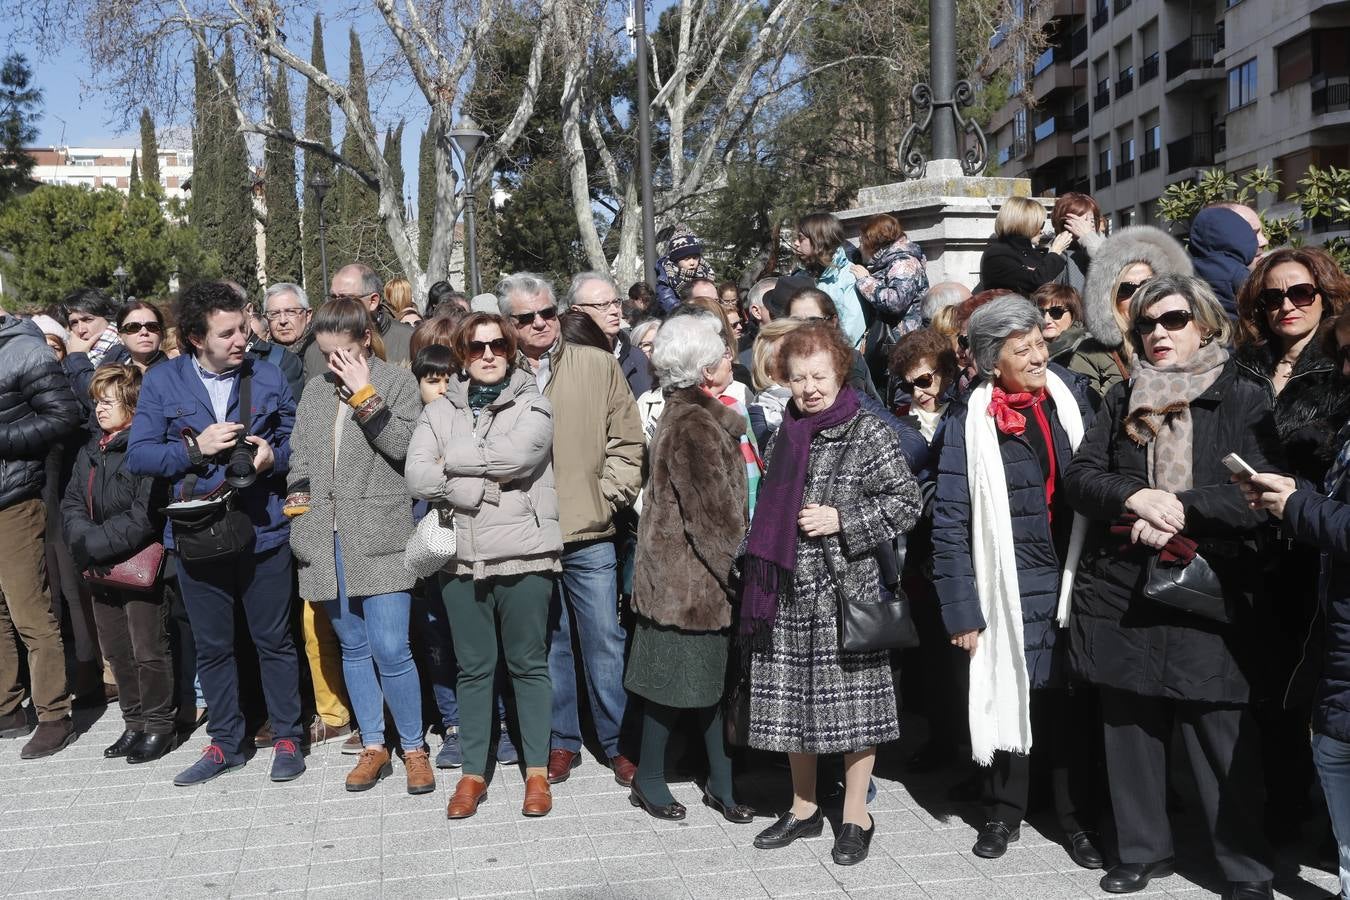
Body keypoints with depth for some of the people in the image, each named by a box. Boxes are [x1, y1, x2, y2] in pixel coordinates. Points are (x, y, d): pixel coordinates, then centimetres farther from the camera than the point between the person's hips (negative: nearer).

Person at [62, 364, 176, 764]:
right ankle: (134, 723, 29)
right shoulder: (89, 453, 12)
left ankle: (158, 726, 15)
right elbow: (71, 505, 9)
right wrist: (85, 541, -10)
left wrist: (95, 544, -19)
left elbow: (145, 516, -21)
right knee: (116, 651, 16)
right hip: (101, 569, 8)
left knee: (149, 651, 1)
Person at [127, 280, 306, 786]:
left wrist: (274, 455, -14)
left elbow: (296, 440, 7)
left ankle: (287, 738, 22)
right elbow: (138, 456, -3)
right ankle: (226, 743, 27)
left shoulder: (268, 377, 2)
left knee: (274, 640, 7)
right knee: (212, 646, 12)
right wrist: (195, 447, -15)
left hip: (263, 532, -1)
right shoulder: (162, 382, 0)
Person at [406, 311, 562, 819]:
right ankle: (473, 773, 22)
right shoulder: (439, 412, 9)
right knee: (473, 667, 11)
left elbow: (514, 455, -18)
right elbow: (417, 478, -4)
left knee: (528, 663, 7)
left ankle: (537, 771, 19)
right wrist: (484, 488, -12)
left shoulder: (532, 406, 1)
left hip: (522, 554, -2)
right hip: (462, 557, 3)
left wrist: (450, 459, -6)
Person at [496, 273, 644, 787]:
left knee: (606, 643, 4)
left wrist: (607, 496, -5)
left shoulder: (599, 366, 3)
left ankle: (618, 743, 19)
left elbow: (627, 442, 3)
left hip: (589, 536, -1)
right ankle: (562, 742, 26)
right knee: (547, 644, 12)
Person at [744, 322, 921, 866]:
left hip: (846, 588, -5)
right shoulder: (784, 435, 11)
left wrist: (840, 520, -16)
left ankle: (856, 816, 19)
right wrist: (764, 566, 14)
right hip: (788, 588, 5)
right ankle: (804, 809, 28)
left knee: (852, 701, 3)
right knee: (792, 700, 11)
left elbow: (906, 503, -7)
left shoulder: (868, 433, -6)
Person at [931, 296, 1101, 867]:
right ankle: (1003, 813, 27)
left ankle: (1077, 817, 26)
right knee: (1007, 696, 8)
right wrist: (961, 608, -10)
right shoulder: (971, 421, -8)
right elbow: (950, 521, -7)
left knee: (1071, 699, 10)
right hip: (1009, 584, -2)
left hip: (1072, 576, 3)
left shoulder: (1070, 395, 2)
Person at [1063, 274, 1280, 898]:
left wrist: (1180, 507, -17)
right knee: (1130, 726, 11)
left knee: (1221, 736, -1)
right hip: (1121, 591, 4)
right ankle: (1143, 848, 27)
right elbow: (1080, 478, 4)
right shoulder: (1122, 399, 13)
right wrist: (1135, 498, -14)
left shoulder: (1242, 400, 3)